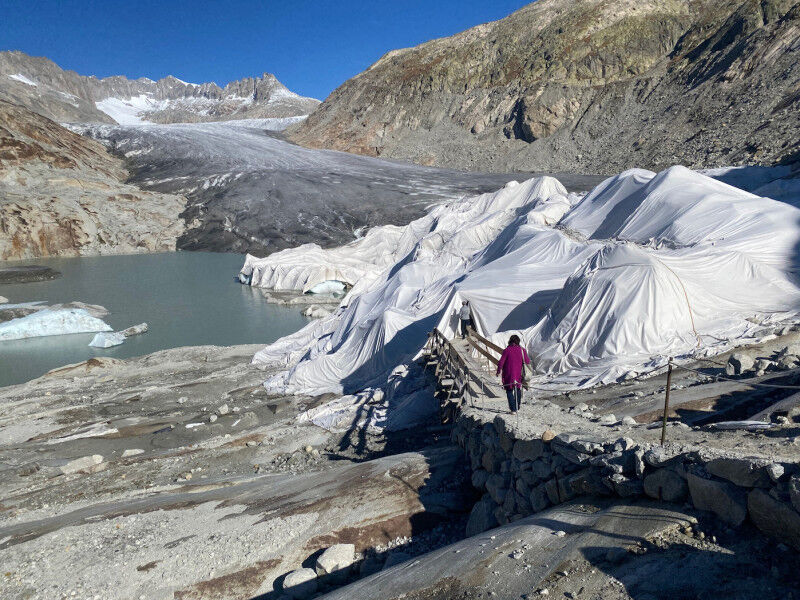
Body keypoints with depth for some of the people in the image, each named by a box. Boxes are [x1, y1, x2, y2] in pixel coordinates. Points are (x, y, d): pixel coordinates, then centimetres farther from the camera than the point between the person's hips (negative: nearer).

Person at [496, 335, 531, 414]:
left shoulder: (507, 350, -10)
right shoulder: (522, 350, -3)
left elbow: (501, 362, -10)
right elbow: (528, 362, 4)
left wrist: (499, 371, 6)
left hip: (508, 374, -3)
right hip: (518, 374, 3)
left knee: (509, 391, 8)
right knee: (518, 390, 21)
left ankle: (513, 409, 2)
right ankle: (517, 407, 27)